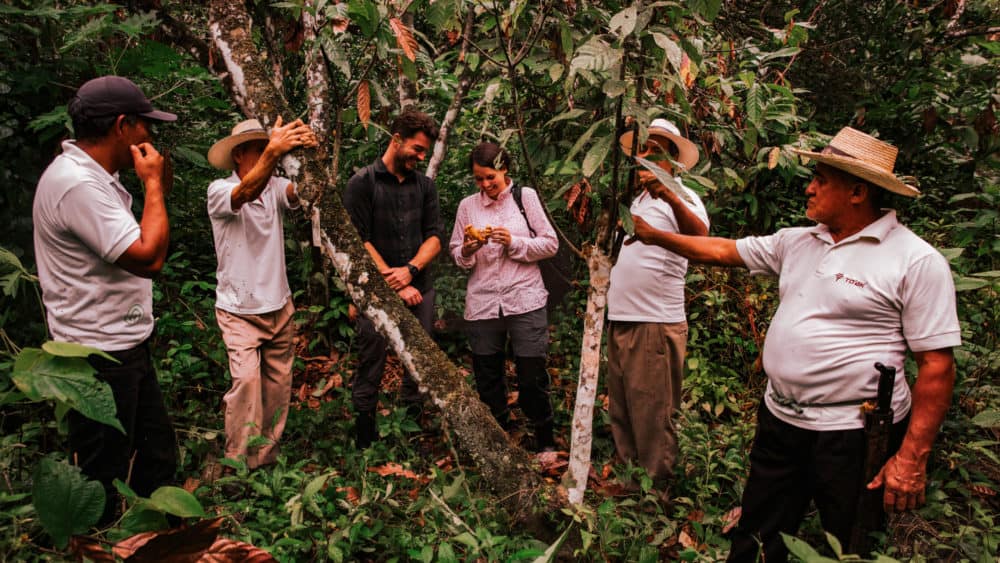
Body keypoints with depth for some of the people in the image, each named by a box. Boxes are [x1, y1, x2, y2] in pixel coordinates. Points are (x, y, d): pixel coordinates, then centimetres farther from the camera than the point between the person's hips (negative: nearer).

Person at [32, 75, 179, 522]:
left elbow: (136, 245, 19)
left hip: (126, 346, 10)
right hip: (100, 356, -10)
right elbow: (148, 258, -27)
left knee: (157, 460, 19)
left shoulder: (95, 177, 11)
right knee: (98, 484, 5)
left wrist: (158, 189, 7)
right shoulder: (76, 184, -21)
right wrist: (153, 184, -14)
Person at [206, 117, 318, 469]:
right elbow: (245, 194, -34)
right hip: (239, 310, -4)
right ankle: (239, 463, -4)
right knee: (246, 378, -18)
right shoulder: (219, 190, -11)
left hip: (279, 307, 5)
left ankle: (269, 457, 27)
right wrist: (273, 152, -52)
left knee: (278, 384, 10)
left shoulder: (275, 188, -1)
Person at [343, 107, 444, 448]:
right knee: (370, 371, 0)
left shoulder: (424, 185, 12)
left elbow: (435, 237, 7)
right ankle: (364, 440, 12)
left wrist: (410, 270, -11)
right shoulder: (363, 183, -2)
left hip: (419, 289, 4)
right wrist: (396, 285, -10)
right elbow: (359, 241, -8)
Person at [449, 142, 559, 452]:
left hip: (525, 301, -2)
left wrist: (514, 243, -13)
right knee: (487, 378, 11)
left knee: (532, 377, 2)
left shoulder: (525, 197, 1)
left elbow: (550, 244, 0)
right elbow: (457, 255, 12)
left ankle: (545, 439, 24)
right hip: (481, 304, 3)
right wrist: (468, 250, -10)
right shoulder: (467, 205, 7)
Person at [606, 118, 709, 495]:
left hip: (656, 322, -8)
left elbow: (700, 235, -30)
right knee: (620, 411, 17)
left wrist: (670, 196, -47)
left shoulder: (681, 197, -7)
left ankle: (656, 489, 14)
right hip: (619, 320, 8)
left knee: (652, 417, 0)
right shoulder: (633, 197, 18)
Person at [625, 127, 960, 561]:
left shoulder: (916, 262, -14)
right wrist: (655, 236, 9)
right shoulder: (797, 242, 5)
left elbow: (937, 365, -15)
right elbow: (723, 251, 13)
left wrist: (912, 458, -18)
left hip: (853, 433, -6)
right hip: (779, 419, 6)